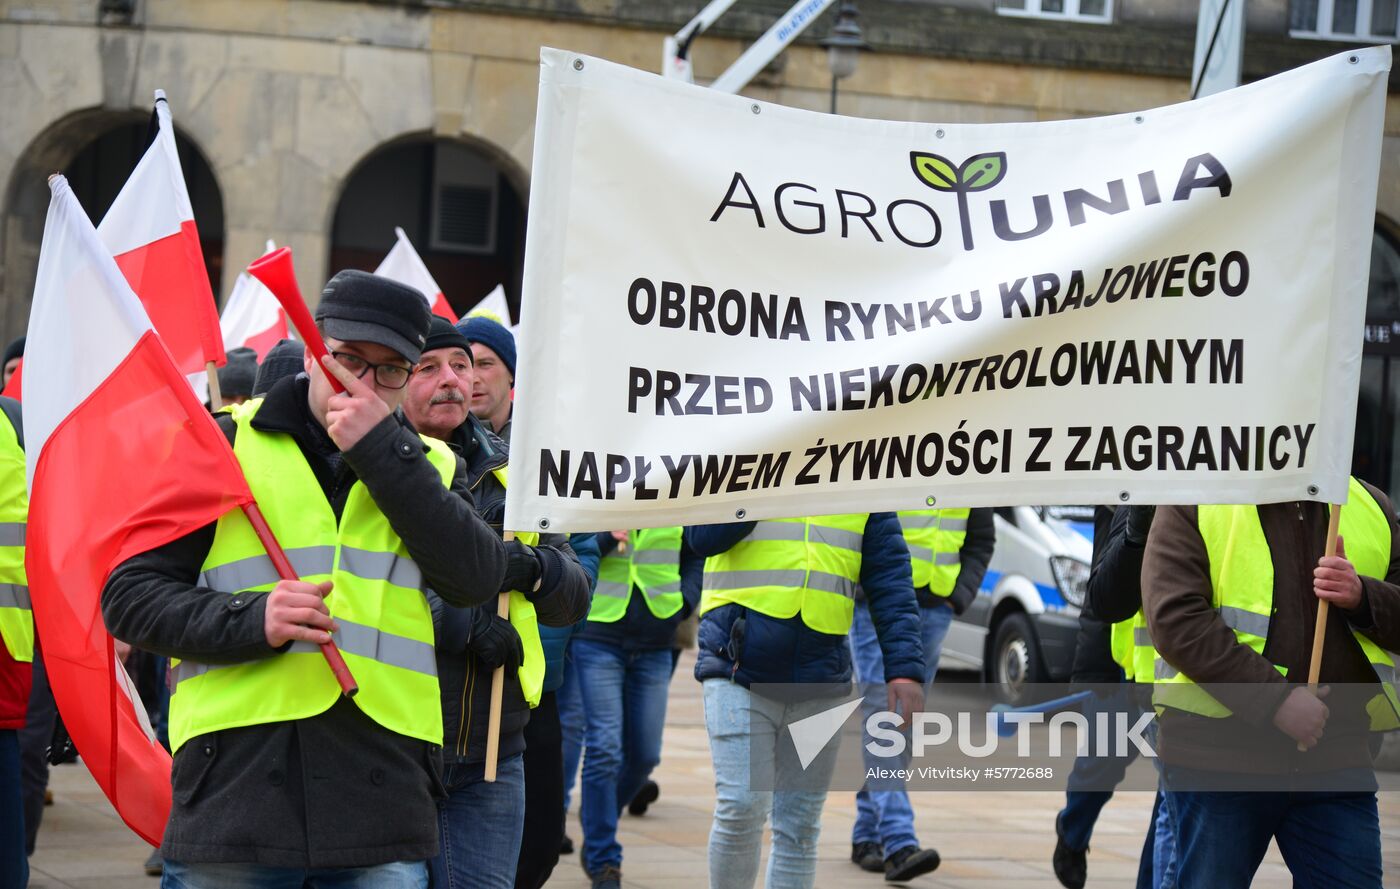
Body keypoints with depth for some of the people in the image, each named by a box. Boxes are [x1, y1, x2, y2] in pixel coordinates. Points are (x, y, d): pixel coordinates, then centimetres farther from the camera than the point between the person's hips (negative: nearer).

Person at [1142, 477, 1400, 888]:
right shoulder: (1192, 506, -2)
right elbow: (1175, 619, -14)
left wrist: (1362, 597, -9)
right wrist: (1274, 699, -19)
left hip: (1335, 761, 4)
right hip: (1219, 759, -3)